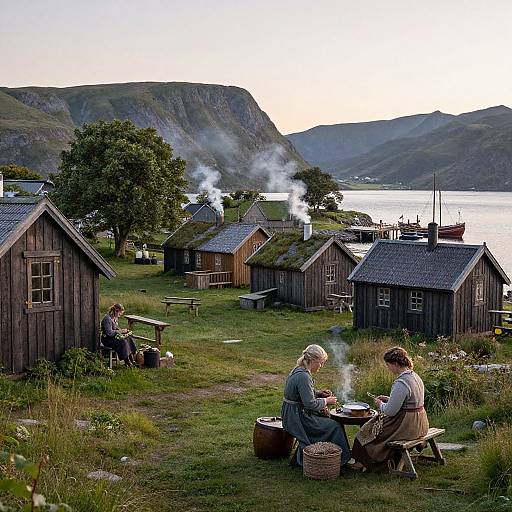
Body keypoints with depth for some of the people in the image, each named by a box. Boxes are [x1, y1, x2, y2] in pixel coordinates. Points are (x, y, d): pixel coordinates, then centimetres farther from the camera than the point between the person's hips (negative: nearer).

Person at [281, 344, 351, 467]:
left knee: (327, 419, 15)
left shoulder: (297, 371, 9)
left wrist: (319, 393, 8)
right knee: (333, 426, -3)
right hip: (297, 418, -10)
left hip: (291, 415, 10)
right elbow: (310, 404, -23)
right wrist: (326, 401, -8)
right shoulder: (303, 376, -23)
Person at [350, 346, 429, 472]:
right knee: (378, 422, 22)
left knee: (370, 430, 8)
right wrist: (388, 399, 13)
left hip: (407, 426, -9)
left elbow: (390, 411, -20)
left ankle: (364, 462, 27)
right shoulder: (415, 376, 6)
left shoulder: (401, 383, -24)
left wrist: (380, 404, 0)